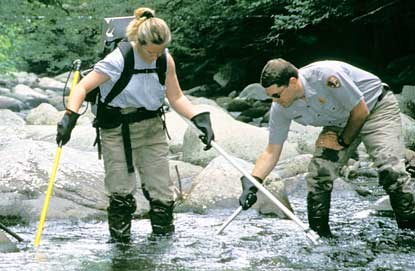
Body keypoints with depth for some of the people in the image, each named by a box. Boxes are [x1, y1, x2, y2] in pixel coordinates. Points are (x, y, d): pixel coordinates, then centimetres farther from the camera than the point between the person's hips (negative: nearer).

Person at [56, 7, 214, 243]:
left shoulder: (165, 60, -3)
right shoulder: (117, 61, -18)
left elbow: (176, 97, 4)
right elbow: (83, 87, -15)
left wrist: (201, 119, -9)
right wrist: (70, 116, -29)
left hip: (153, 129, 4)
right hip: (118, 132, -4)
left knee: (162, 193, 5)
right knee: (121, 194, 0)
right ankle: (120, 243, 15)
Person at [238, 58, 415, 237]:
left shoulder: (327, 76, -37)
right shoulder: (280, 109, -17)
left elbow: (360, 111, -23)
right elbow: (271, 152, -9)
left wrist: (343, 141, -11)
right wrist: (250, 184, -22)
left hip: (377, 107, -6)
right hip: (340, 122, 6)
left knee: (390, 170, -23)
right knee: (318, 176, -10)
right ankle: (319, 236, 4)